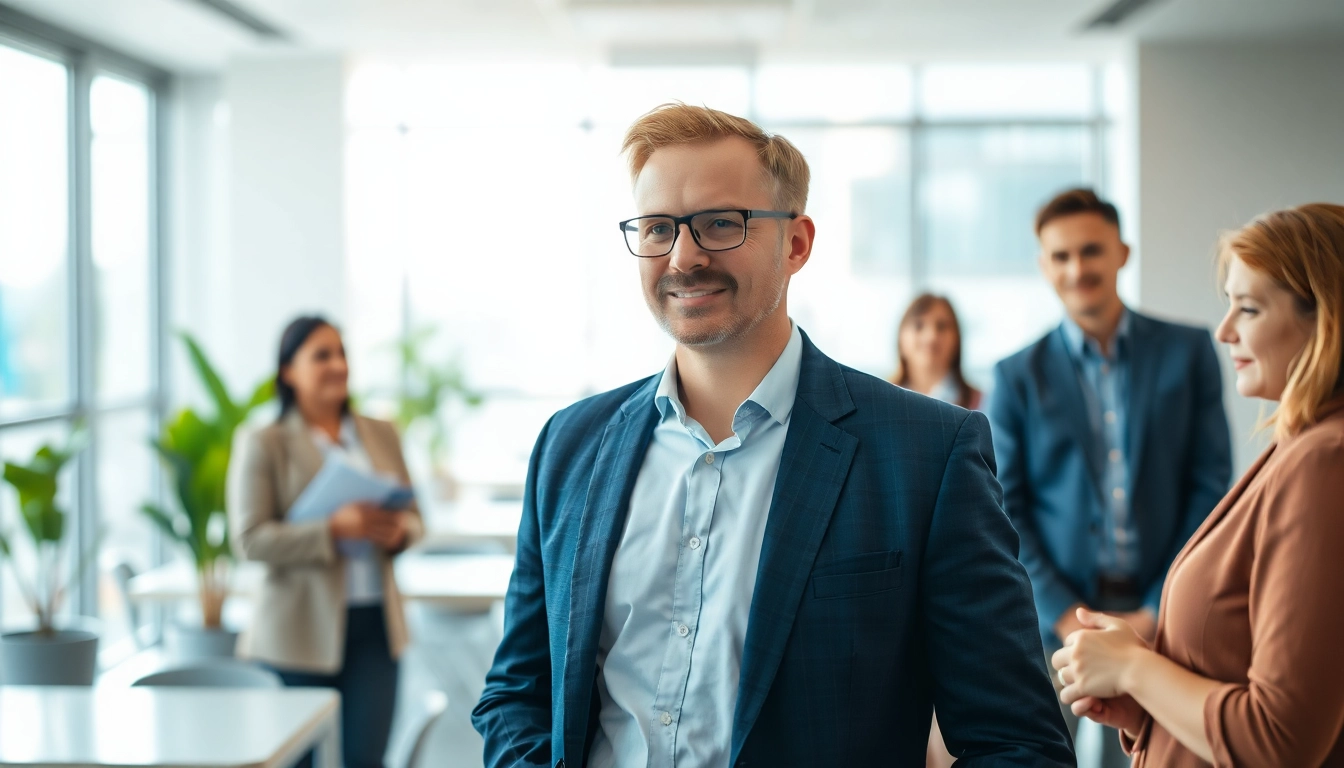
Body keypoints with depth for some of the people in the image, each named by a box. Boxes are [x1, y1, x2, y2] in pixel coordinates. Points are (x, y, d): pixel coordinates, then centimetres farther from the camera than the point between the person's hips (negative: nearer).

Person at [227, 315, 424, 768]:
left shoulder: (381, 436, 12)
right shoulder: (264, 445, -2)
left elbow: (414, 517, 17)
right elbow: (250, 539, -11)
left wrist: (400, 532, -8)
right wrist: (336, 529, -21)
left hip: (375, 624, 4)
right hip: (301, 630, -3)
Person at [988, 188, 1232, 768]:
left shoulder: (1188, 352, 4)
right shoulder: (1017, 377, 4)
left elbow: (1212, 486, 1)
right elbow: (1003, 511, 2)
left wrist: (1158, 610, -7)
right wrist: (1064, 613, -10)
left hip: (1157, 617, 0)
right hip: (1052, 615, 0)